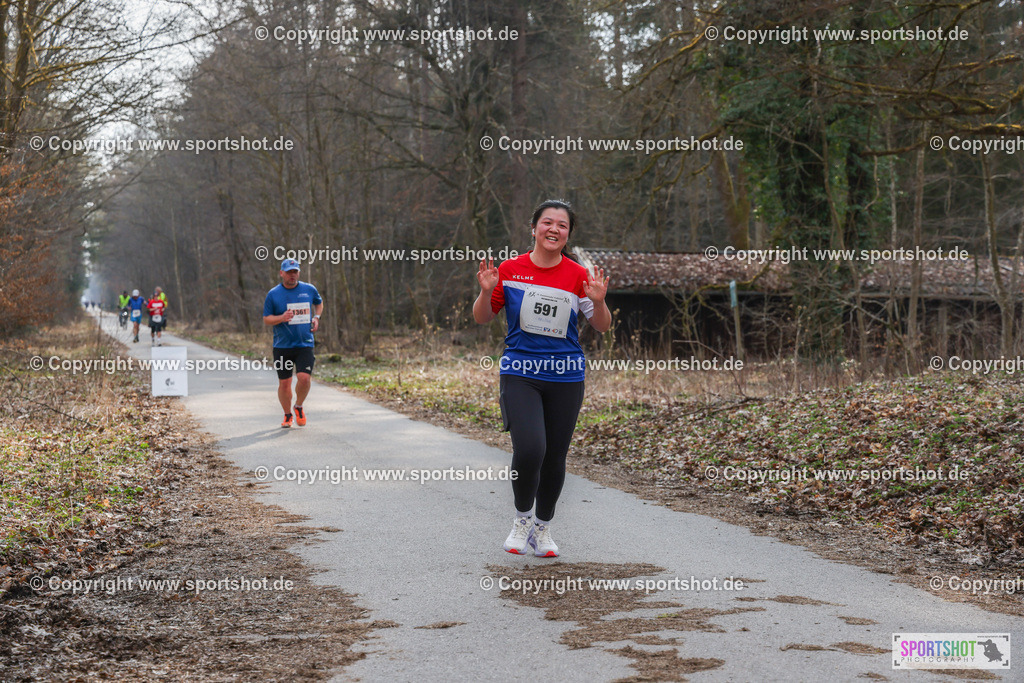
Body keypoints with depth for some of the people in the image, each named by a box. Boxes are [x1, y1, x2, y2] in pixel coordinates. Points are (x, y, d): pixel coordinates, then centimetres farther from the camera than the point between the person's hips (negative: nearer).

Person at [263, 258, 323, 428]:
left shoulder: (309, 289, 5)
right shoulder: (273, 294, -1)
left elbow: (319, 303, 26)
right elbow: (266, 319, 2)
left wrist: (316, 317, 7)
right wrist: (281, 318, -18)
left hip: (305, 344, 0)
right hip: (282, 346, 0)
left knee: (304, 378, -17)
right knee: (284, 383, 4)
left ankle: (299, 407, 11)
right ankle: (288, 415, 26)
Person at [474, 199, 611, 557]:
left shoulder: (578, 276, 1)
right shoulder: (510, 270, 0)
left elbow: (602, 327, 6)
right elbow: (482, 318, 9)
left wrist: (598, 301, -13)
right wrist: (486, 291, -10)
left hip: (565, 377, 2)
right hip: (519, 373, -2)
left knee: (555, 457, 7)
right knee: (529, 449, -19)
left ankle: (543, 528, 30)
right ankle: (521, 519, 8)